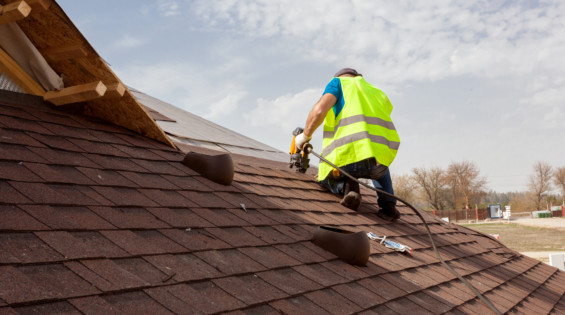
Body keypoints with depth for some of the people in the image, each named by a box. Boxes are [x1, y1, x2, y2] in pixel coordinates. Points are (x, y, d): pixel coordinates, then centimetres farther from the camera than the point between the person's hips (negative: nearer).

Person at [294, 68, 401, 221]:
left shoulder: (339, 82, 17)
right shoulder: (378, 93, 33)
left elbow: (320, 110, -4)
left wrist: (305, 135, 13)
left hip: (349, 156, -4)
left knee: (324, 178, 31)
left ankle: (345, 186, -2)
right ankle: (388, 205, 22)